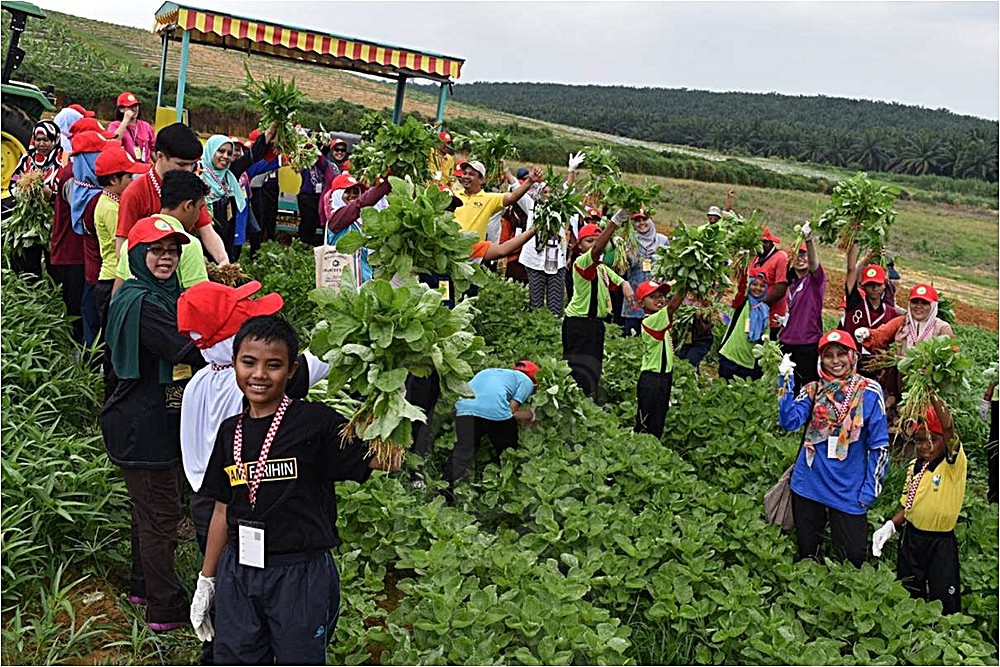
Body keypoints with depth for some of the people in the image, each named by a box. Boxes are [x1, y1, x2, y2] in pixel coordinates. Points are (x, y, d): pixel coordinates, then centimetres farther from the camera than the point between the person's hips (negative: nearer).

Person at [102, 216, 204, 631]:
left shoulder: (162, 294, 12)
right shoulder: (140, 302, -20)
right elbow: (186, 351, -28)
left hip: (157, 420, 10)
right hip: (143, 424, -10)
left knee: (148, 507, 22)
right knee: (160, 513, -2)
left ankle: (143, 587, 38)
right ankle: (166, 609, 10)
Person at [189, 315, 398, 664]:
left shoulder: (315, 422, -11)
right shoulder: (230, 431, 6)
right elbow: (223, 510, 13)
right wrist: (205, 581, 16)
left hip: (301, 574, -5)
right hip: (237, 575, 5)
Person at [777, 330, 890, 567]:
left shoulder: (869, 391, -4)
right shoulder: (812, 390, 4)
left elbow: (879, 445, -2)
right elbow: (790, 421, -12)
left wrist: (871, 489, -5)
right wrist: (787, 382, -19)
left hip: (849, 491, -2)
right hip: (808, 485, 3)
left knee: (852, 559, 3)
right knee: (807, 555, 15)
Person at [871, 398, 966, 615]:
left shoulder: (955, 465, -13)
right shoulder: (915, 466, 4)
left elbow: (952, 443, -38)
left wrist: (947, 428, -59)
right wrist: (890, 526, -2)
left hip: (940, 542, -5)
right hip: (911, 538, 5)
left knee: (944, 601, 1)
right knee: (909, 596, 17)